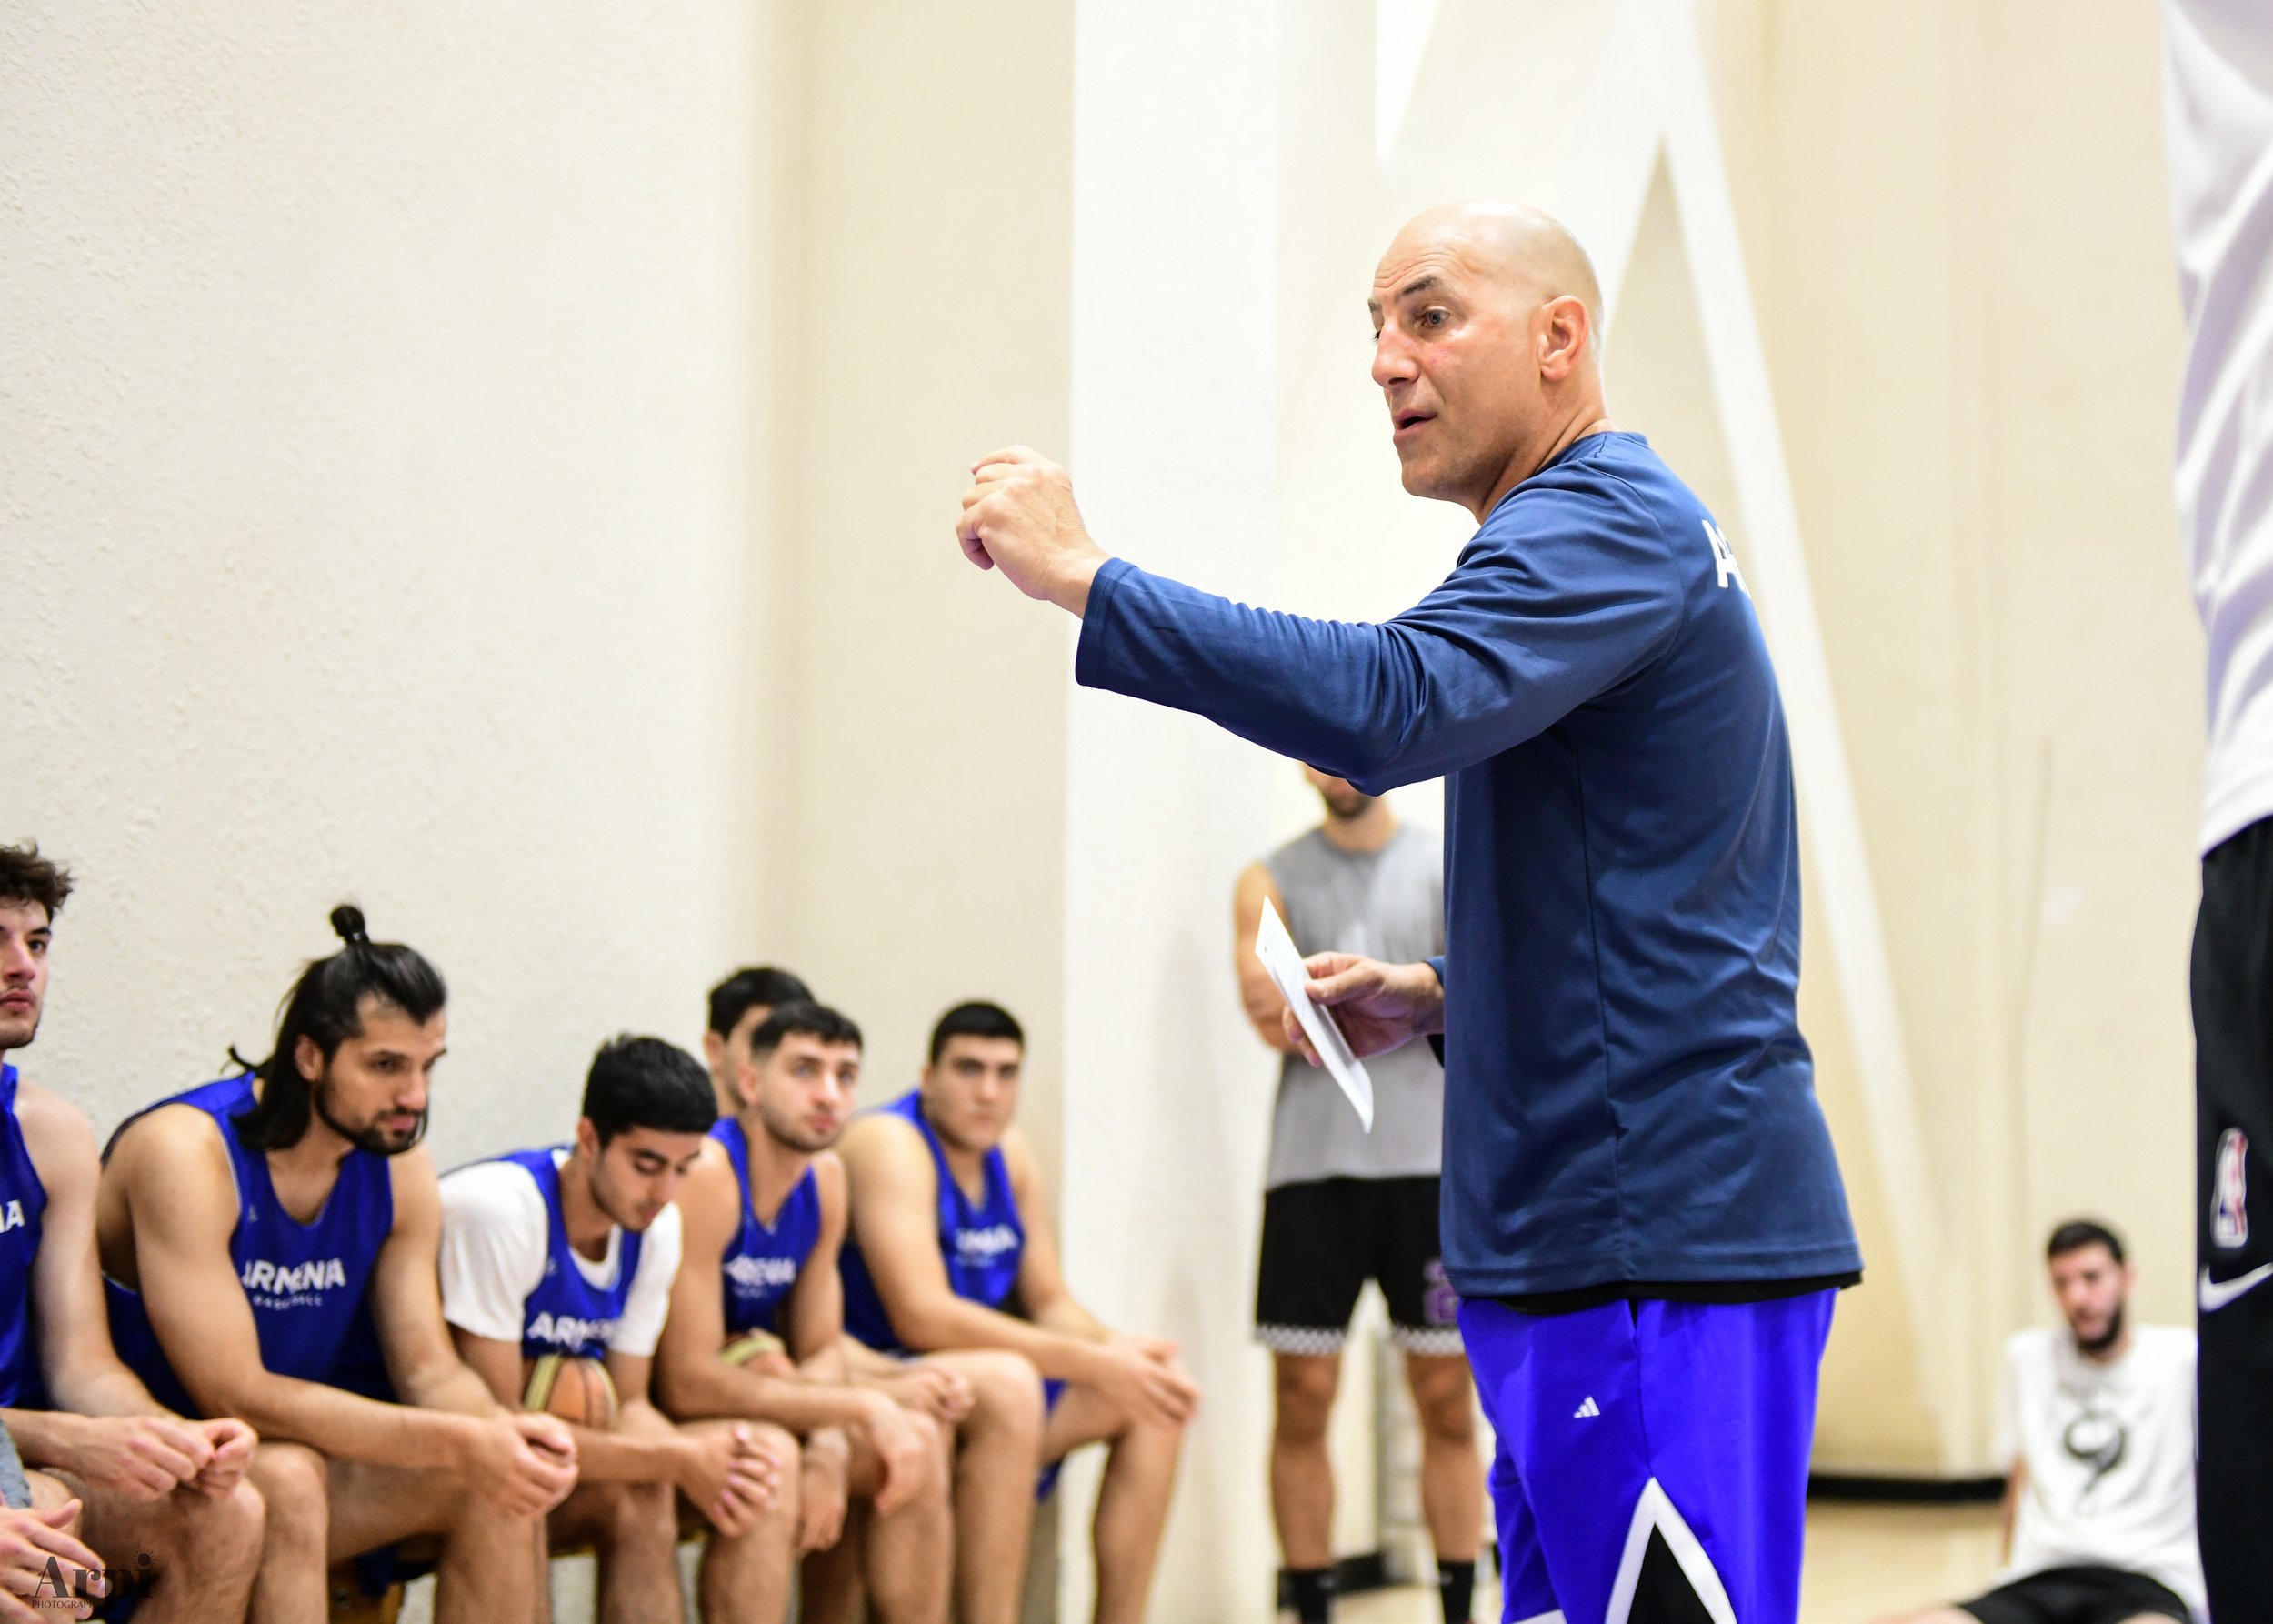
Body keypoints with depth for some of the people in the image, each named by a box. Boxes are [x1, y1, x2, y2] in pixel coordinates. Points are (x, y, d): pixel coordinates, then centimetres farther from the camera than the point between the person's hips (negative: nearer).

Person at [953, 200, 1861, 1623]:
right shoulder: (1610, 530, 24)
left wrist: (1086, 577, -24)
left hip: (1667, 1237, -10)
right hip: (1585, 1238, 10)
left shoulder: (1610, 521, -9)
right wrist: (1441, 999, 15)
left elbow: (1392, 704, -28)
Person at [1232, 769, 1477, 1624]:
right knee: (1302, 1398, -2)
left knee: (1447, 1399, 2)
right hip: (1311, 1164, 0)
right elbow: (1277, 1020, -7)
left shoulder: (1449, 868, 8)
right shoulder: (1271, 881, 7)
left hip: (1429, 1165, 0)